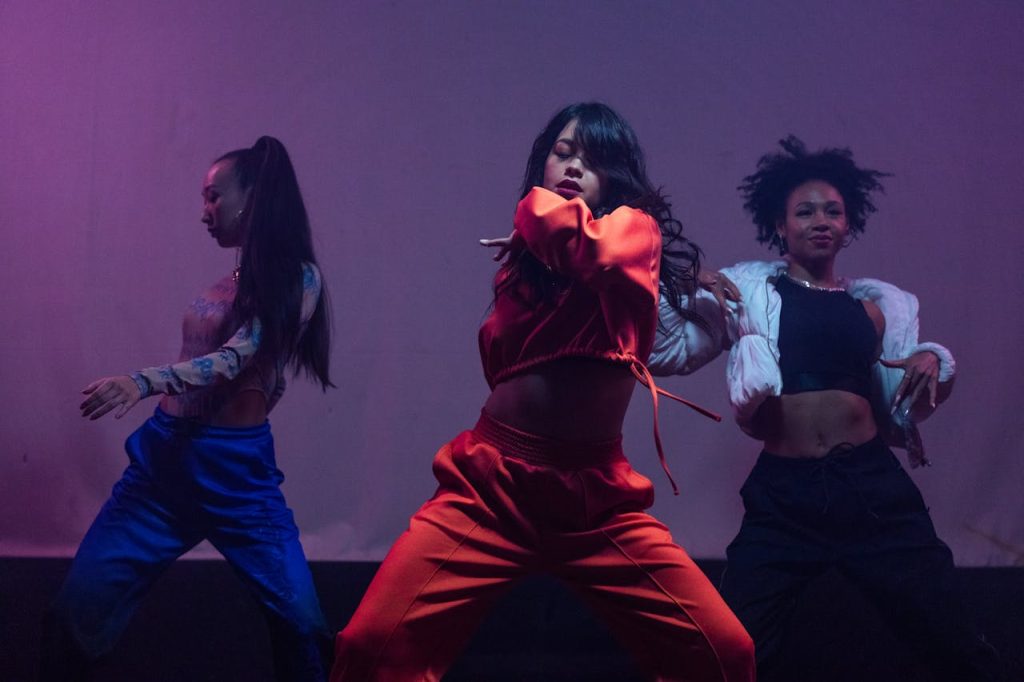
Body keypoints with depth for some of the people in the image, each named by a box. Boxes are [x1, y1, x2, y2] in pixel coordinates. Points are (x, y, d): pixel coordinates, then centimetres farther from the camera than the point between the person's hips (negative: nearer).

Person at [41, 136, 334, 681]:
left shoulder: (297, 279, -7)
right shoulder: (230, 280, 13)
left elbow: (236, 359, -20)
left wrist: (142, 382, -32)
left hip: (237, 471, -6)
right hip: (165, 456, 6)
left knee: (300, 622, -8)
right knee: (77, 609, 0)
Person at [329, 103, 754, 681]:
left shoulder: (636, 227, 1)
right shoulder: (521, 255, 15)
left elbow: (605, 255, -24)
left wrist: (540, 208, -6)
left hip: (598, 498, -2)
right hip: (491, 487, 2)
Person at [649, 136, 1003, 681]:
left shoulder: (876, 302, 14)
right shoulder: (748, 289, 8)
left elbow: (901, 404, 17)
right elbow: (666, 352, 2)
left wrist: (933, 361, -2)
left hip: (872, 488, 2)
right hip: (783, 494, -1)